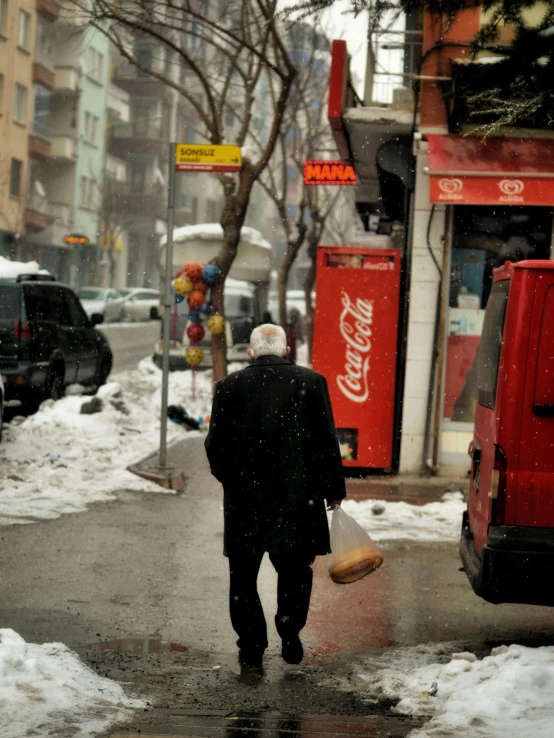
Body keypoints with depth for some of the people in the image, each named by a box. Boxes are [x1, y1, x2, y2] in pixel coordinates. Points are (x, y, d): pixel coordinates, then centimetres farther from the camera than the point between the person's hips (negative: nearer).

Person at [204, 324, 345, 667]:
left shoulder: (230, 386, -1)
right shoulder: (311, 382, -3)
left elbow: (216, 445, 0)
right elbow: (327, 441, -3)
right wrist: (333, 490, 7)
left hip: (244, 497, 0)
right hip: (297, 497, 0)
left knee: (244, 575, 11)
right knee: (296, 568, 14)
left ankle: (251, 645, 12)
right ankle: (290, 632, 2)